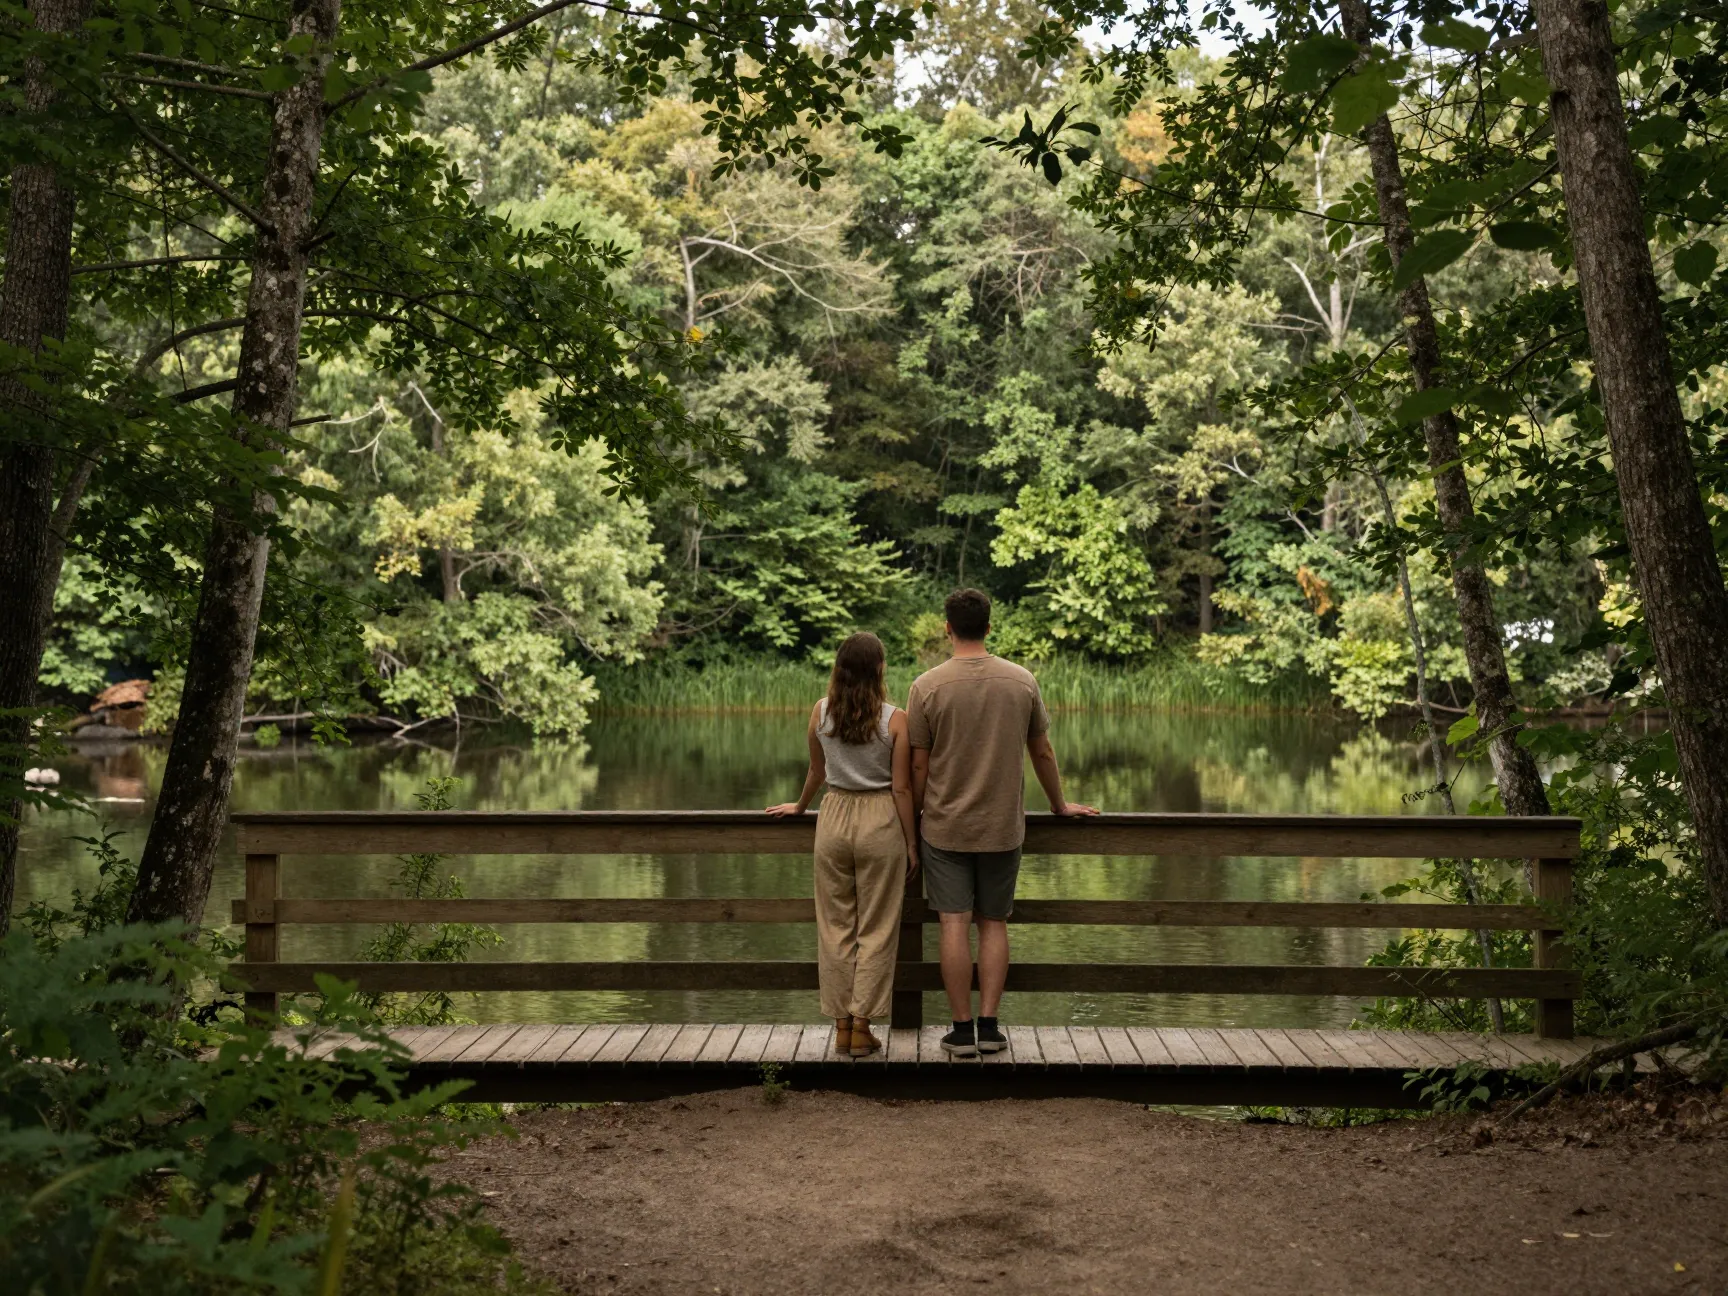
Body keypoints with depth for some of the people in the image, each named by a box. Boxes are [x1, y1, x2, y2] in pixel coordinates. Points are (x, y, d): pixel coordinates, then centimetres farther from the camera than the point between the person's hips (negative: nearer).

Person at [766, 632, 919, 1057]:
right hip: (881, 822, -3)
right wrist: (911, 843, 0)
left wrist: (799, 806, 31)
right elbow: (901, 788, -9)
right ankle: (861, 1028, 8)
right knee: (876, 930, 7)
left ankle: (841, 1026, 16)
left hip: (834, 817, 3)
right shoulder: (895, 719, -10)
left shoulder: (820, 712, -1)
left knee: (835, 926, 12)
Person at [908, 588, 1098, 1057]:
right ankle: (989, 1026, 10)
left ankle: (962, 1030, 5)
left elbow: (918, 765, -5)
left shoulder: (927, 686, -8)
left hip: (945, 826, -2)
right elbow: (1043, 752, 8)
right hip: (1003, 826, 2)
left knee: (954, 925, 2)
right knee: (993, 924, 11)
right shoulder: (1022, 680, 0)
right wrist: (1060, 804, 23)